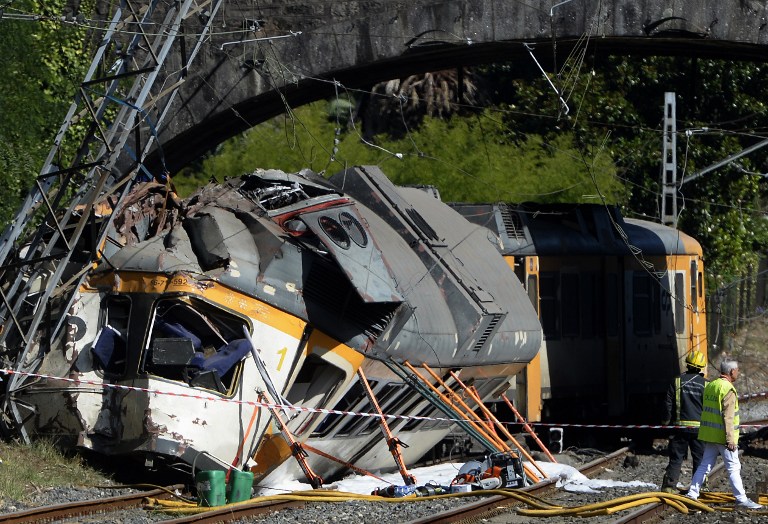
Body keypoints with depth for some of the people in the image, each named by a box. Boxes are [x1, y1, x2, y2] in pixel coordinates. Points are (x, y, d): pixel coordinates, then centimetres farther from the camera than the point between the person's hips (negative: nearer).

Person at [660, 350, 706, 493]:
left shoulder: (677, 381, -1)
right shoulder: (705, 384, -1)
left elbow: (668, 405, 0)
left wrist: (666, 422, 10)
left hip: (680, 426, 0)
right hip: (699, 427, 0)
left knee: (676, 458, 5)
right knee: (699, 459, 8)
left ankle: (669, 486, -2)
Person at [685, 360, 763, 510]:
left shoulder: (710, 386, 11)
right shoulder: (728, 390, -16)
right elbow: (728, 417, -20)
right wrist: (730, 440, -20)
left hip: (709, 435, 8)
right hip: (723, 436, -8)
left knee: (705, 465, 13)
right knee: (733, 467, -3)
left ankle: (692, 494, 11)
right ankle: (741, 500, -1)